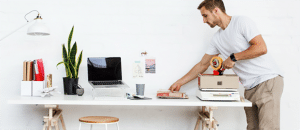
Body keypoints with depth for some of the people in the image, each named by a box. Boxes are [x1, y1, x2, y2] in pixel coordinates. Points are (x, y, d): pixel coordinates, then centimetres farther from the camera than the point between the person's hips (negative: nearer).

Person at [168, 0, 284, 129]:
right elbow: (202, 65, 18)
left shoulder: (241, 21, -6)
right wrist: (179, 83, 18)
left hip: (268, 80, -6)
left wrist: (233, 57, -11)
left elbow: (261, 48, -15)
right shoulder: (217, 38, 14)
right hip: (250, 87, 7)